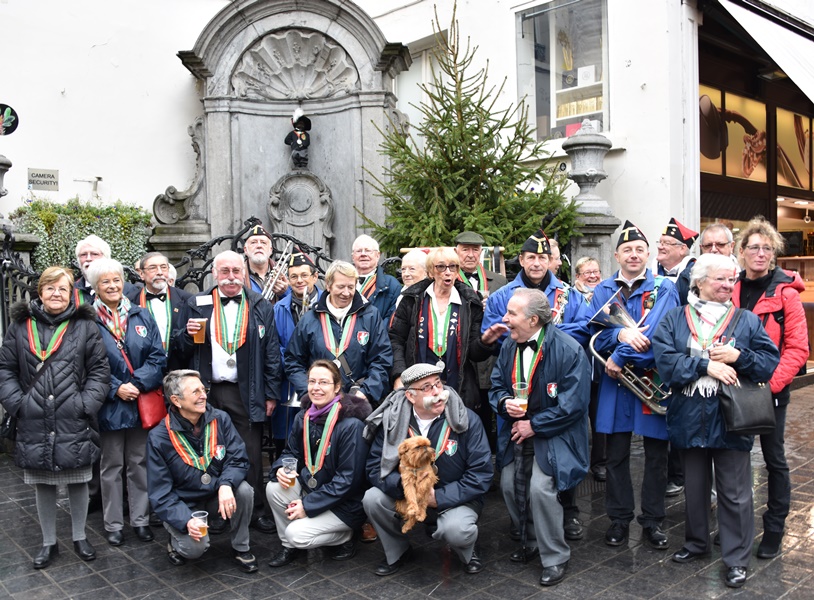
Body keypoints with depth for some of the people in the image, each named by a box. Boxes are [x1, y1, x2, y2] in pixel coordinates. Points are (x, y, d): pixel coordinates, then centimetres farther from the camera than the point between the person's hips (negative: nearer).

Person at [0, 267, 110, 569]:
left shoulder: (85, 326, -1)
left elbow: (99, 370, -1)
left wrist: (86, 403, -10)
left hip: (75, 424, -1)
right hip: (34, 423, 2)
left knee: (78, 482, 11)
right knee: (43, 485, 13)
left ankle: (80, 537, 30)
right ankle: (48, 542, 30)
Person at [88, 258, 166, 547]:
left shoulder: (141, 316, 3)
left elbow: (158, 358, -1)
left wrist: (138, 384, -13)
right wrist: (116, 389, -16)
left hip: (142, 402, 3)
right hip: (109, 406, -2)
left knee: (139, 464, 12)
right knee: (111, 466, 10)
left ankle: (140, 519, 25)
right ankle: (113, 524, 23)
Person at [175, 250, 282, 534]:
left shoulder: (261, 307, 4)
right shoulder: (196, 305, 7)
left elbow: (272, 354, 3)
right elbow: (183, 353, 10)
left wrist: (271, 394, -1)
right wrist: (188, 335, -12)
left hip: (247, 393, -1)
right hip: (207, 391, 1)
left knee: (251, 455, 3)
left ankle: (256, 510, 16)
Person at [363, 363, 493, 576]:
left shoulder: (467, 420, -15)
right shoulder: (393, 420, -9)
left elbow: (482, 473, -16)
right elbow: (375, 466, -8)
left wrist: (439, 498, -21)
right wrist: (403, 484, -28)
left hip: (455, 500, -3)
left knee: (456, 530, -34)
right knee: (372, 499, -21)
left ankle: (467, 552, 7)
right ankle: (397, 552, 8)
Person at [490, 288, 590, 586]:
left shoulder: (569, 350, -18)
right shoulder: (509, 346, 2)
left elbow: (573, 403, -19)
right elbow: (497, 384, 12)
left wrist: (534, 425, -17)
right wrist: (505, 402, -12)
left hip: (552, 436, -6)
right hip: (517, 433, 6)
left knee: (540, 489, -19)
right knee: (508, 485, 1)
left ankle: (555, 558, 3)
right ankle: (531, 540, 29)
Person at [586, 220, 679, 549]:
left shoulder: (664, 289, -1)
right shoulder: (603, 291, 7)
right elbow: (594, 334, -2)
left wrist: (620, 358, -17)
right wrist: (621, 334, -22)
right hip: (615, 382, 2)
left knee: (656, 454, 7)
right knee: (616, 454, 8)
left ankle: (653, 520, 22)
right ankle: (619, 518, 23)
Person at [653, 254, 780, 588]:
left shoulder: (747, 320, 2)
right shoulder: (674, 319, 0)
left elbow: (771, 362, -2)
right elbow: (665, 361, -13)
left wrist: (738, 356, -16)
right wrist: (706, 365, -19)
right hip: (690, 418, 1)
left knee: (735, 493, 5)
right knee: (694, 487, 17)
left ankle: (737, 558, 20)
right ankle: (696, 543, 36)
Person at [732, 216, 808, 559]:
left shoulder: (786, 293, -8)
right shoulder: (731, 289, 3)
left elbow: (798, 348, -11)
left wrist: (771, 382, -20)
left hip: (771, 390, -4)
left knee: (774, 458, 8)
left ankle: (774, 530, 22)